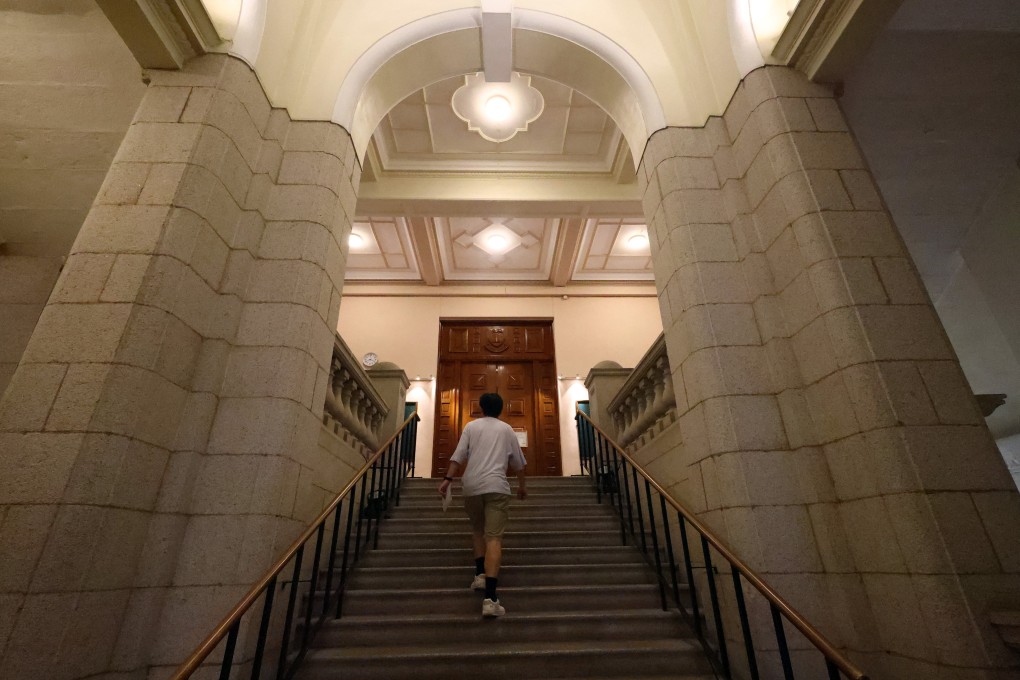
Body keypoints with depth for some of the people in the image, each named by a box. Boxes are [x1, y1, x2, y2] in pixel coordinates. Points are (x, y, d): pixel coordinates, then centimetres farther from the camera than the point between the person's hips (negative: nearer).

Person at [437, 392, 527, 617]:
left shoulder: (471, 426, 12)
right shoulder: (507, 429, 14)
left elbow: (459, 456, 1)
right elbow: (518, 463, 19)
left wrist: (448, 479, 4)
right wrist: (522, 486, 31)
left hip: (472, 486, 1)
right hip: (497, 486, -1)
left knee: (477, 529, 25)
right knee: (494, 537, -8)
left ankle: (480, 574, 20)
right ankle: (490, 598, -16)